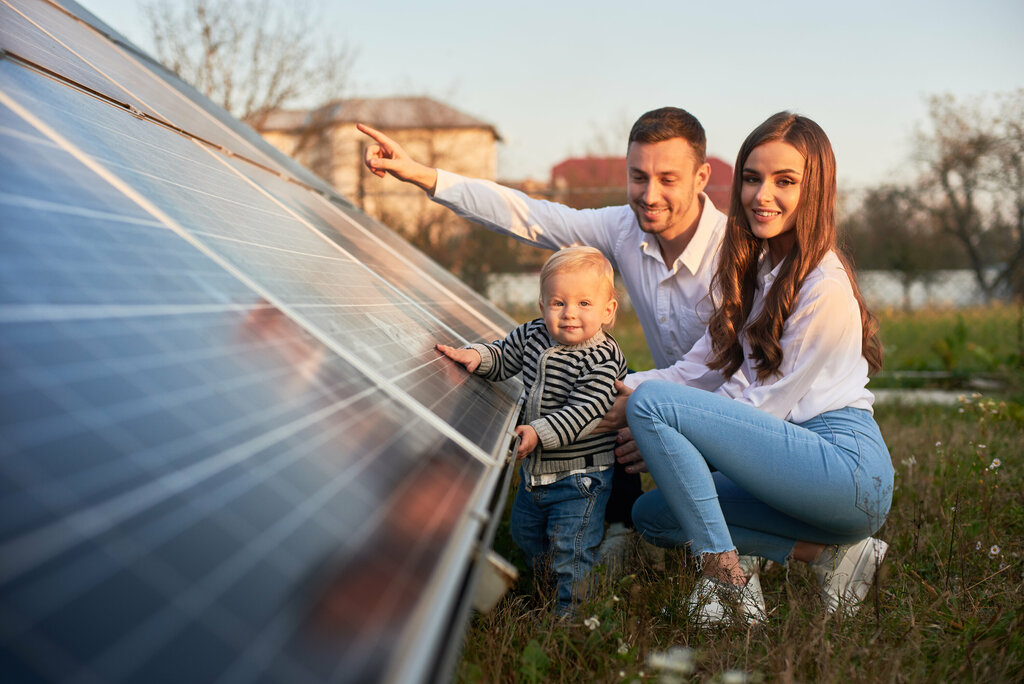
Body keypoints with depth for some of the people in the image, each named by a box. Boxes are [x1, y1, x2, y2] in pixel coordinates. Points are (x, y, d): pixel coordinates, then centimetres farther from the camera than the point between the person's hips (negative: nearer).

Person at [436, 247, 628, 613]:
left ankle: (572, 613, 13)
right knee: (526, 535, 24)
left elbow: (582, 411, -28)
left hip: (580, 475, -8)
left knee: (570, 550, -4)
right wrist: (477, 356, -9)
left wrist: (541, 432, -36)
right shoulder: (531, 336, -3)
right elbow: (501, 358, 12)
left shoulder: (603, 359, -21)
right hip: (535, 469, 8)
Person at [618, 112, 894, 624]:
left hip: (847, 465, -10)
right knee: (653, 514, 7)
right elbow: (701, 369, 12)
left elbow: (768, 404, -12)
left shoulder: (825, 286, -12)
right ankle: (830, 554, 1)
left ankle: (725, 580, -15)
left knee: (651, 403, -17)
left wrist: (655, 438, -9)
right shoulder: (752, 270, 15)